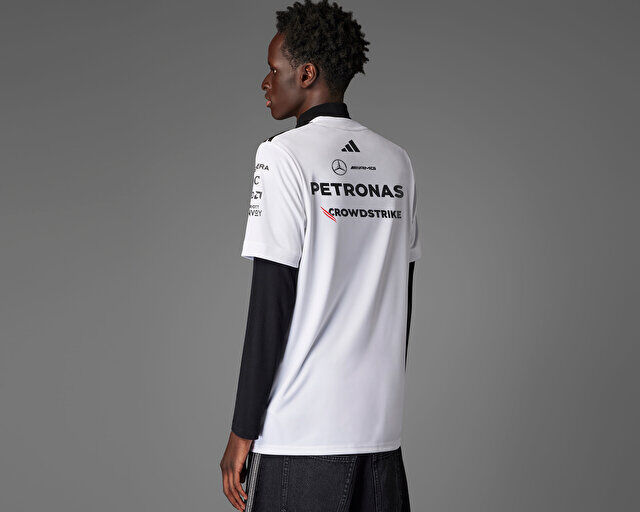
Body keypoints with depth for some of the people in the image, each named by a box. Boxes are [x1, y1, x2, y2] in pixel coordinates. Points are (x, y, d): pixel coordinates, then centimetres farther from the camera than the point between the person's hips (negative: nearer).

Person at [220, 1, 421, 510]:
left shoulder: (284, 155, -8)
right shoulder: (396, 162, 10)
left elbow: (272, 302, -11)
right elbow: (401, 301, 14)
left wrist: (243, 431, -7)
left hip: (299, 432, -6)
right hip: (381, 428, 6)